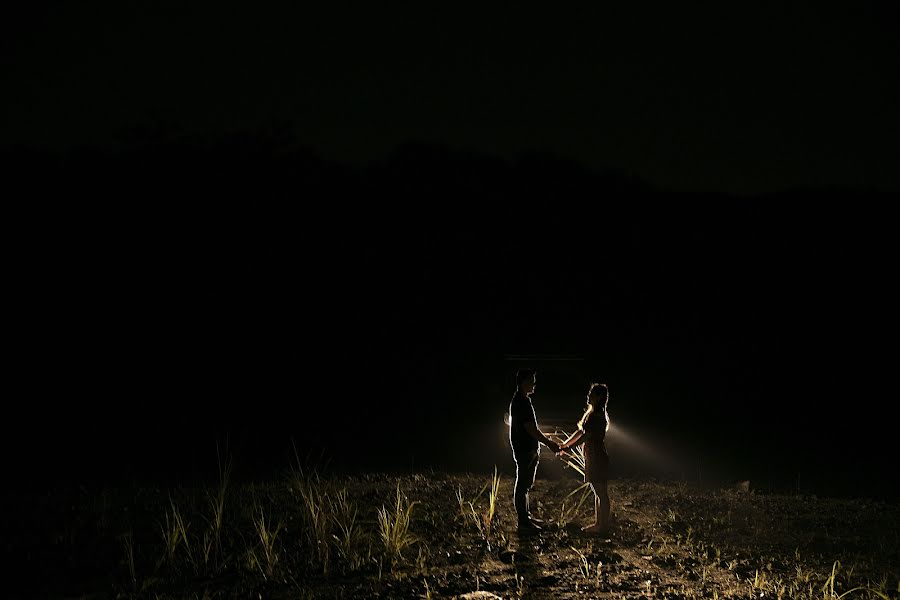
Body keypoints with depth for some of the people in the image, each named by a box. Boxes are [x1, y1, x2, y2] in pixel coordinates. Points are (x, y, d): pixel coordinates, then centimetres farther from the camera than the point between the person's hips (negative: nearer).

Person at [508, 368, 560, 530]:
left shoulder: (524, 401, 13)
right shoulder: (521, 402, -20)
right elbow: (531, 429, -23)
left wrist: (547, 441, 20)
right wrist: (549, 443, -19)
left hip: (530, 450, 10)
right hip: (524, 451, -10)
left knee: (526, 484, 17)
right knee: (522, 485, -4)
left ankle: (526, 516, 25)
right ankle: (523, 521, 1)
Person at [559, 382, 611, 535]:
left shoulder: (598, 416, -17)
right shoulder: (592, 413, 14)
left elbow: (584, 436, -19)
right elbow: (580, 432, 19)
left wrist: (567, 448, -14)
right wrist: (564, 444, 17)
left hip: (598, 459, -10)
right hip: (592, 458, 10)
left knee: (601, 493, -4)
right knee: (597, 492, 15)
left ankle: (604, 527, 1)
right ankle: (598, 524, 22)